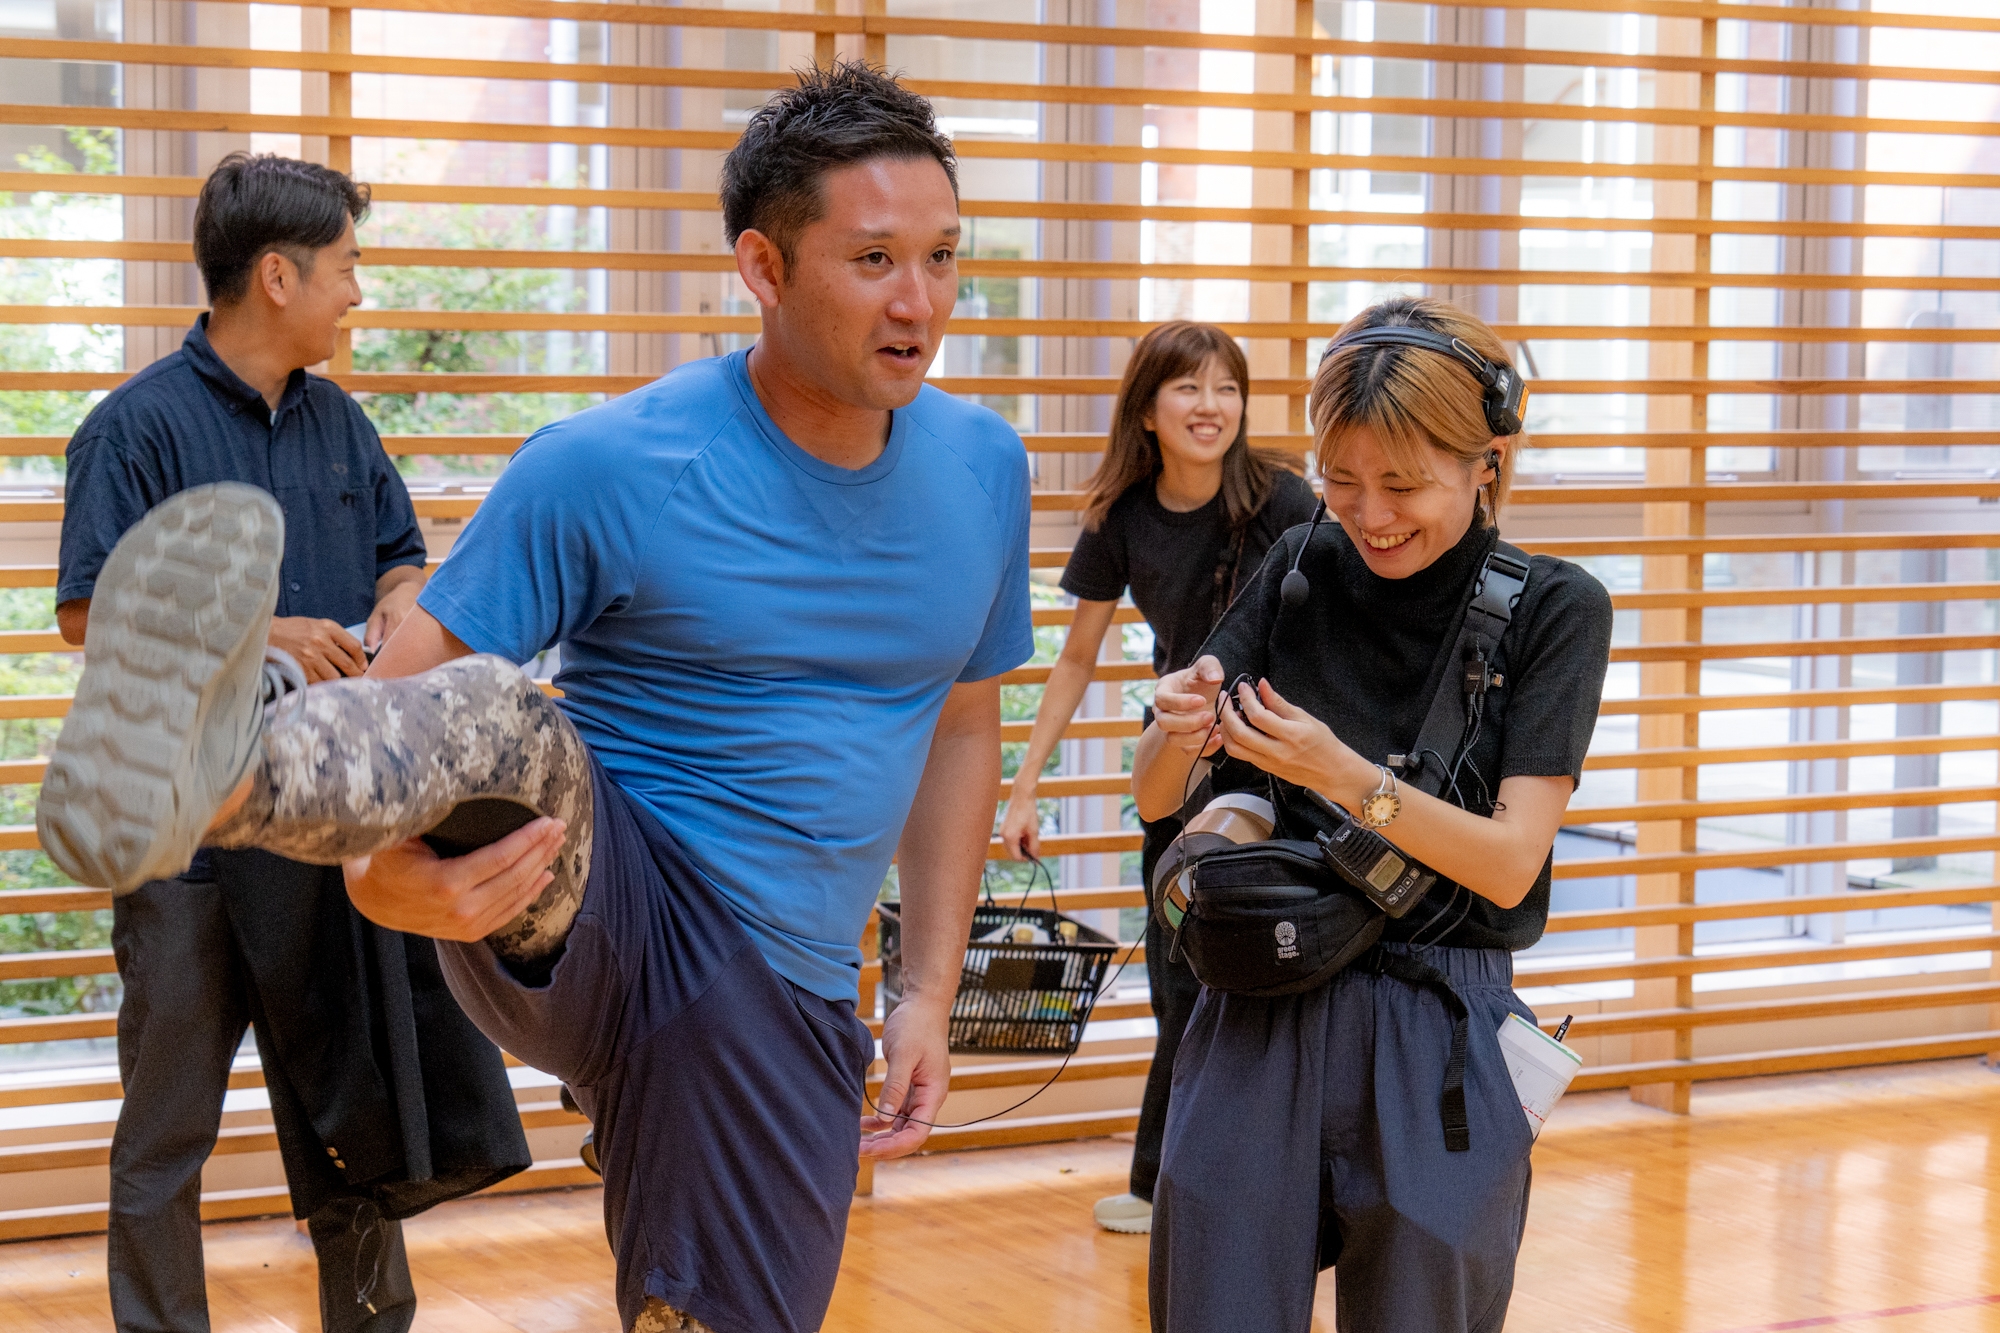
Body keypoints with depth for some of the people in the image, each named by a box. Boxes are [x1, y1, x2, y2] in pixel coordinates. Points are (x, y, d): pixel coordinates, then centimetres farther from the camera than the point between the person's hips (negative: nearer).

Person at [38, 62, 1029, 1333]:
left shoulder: (983, 468, 7)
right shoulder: (606, 469, -9)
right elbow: (403, 691, -11)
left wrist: (930, 997, 11)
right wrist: (385, 869, -33)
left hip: (781, 1010, 5)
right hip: (576, 925, -5)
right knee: (501, 714, -35)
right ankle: (183, 772, -65)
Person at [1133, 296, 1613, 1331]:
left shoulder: (1552, 610, -4)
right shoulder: (1300, 571, 3)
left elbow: (1511, 863, -11)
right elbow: (1153, 801, 6)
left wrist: (1341, 774, -23)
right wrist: (1176, 733, -17)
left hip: (1438, 1041, -2)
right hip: (1259, 1023, 2)